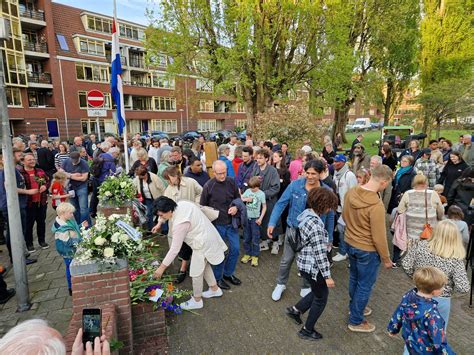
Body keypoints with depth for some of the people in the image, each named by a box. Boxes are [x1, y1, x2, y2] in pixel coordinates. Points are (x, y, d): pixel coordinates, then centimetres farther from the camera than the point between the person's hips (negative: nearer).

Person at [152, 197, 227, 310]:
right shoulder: (181, 204, -9)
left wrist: (161, 268, -18)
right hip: (206, 236, 10)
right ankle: (215, 289, 43)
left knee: (196, 271, 7)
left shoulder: (180, 223, -31)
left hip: (203, 243, -10)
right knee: (204, 265, 25)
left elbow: (175, 249, -26)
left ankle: (197, 300, 27)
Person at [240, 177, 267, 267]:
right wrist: (246, 199, -14)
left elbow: (264, 207, -3)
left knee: (255, 239, 4)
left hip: (255, 218, -3)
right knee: (246, 238, 12)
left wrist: (260, 218, -8)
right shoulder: (247, 191, 0)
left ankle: (255, 256, 16)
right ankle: (247, 254, 26)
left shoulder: (261, 194, -7)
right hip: (246, 217, 3)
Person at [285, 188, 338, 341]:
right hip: (312, 266, -9)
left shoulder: (307, 213, 0)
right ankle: (307, 331, 30)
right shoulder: (315, 224, -29)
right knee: (321, 297, 14)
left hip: (305, 262, 9)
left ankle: (295, 310, 38)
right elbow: (320, 253, -25)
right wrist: (327, 276, -18)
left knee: (318, 292, 26)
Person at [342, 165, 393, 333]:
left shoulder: (351, 193, -9)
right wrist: (386, 259, -7)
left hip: (350, 242, 7)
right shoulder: (376, 205, -30)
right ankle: (356, 321, 30)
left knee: (354, 278, 26)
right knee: (365, 285, 13)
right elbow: (379, 237, -22)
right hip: (367, 250, -7)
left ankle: (355, 308, 48)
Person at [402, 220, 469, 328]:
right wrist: (450, 284, -2)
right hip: (441, 300, -2)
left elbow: (406, 265, -11)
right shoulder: (456, 260, -23)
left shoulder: (420, 246, -17)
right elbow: (463, 288, -23)